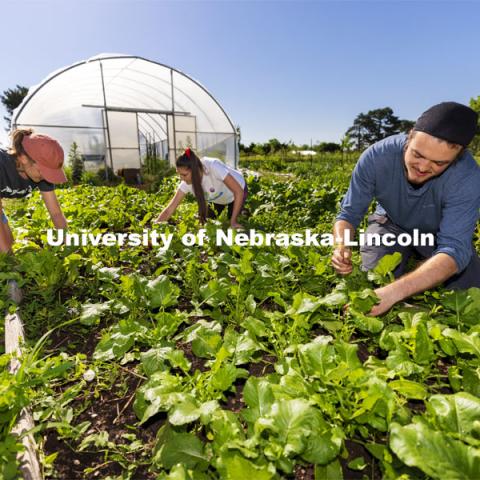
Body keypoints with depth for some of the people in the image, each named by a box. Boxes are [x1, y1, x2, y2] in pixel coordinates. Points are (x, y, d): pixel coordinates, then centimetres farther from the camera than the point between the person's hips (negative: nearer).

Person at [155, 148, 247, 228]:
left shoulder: (213, 167, -42)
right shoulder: (187, 183, -26)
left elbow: (239, 192, -37)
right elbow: (169, 210, -25)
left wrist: (233, 221, -33)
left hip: (237, 191, -4)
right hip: (217, 198, 5)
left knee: (231, 227, -10)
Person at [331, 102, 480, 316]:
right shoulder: (376, 156, -30)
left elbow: (454, 249, -40)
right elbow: (349, 213, -20)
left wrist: (394, 292, -56)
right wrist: (342, 248, -43)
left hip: (440, 232, 0)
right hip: (391, 225, 0)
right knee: (370, 289, -20)